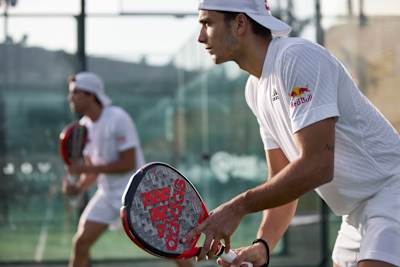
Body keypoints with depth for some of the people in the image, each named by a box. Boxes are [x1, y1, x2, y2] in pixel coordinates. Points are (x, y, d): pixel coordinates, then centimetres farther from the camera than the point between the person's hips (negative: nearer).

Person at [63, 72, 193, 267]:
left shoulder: (118, 118, -18)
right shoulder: (84, 126, 5)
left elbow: (128, 164, -22)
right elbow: (93, 168, 11)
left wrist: (86, 168, -23)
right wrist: (79, 187, -9)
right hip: (107, 193, 7)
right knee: (80, 242, -1)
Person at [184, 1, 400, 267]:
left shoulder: (298, 58, -20)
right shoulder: (255, 89, 9)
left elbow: (316, 167, -27)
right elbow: (282, 179, 10)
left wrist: (238, 207, -23)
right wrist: (263, 245, -7)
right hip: (356, 214, 9)